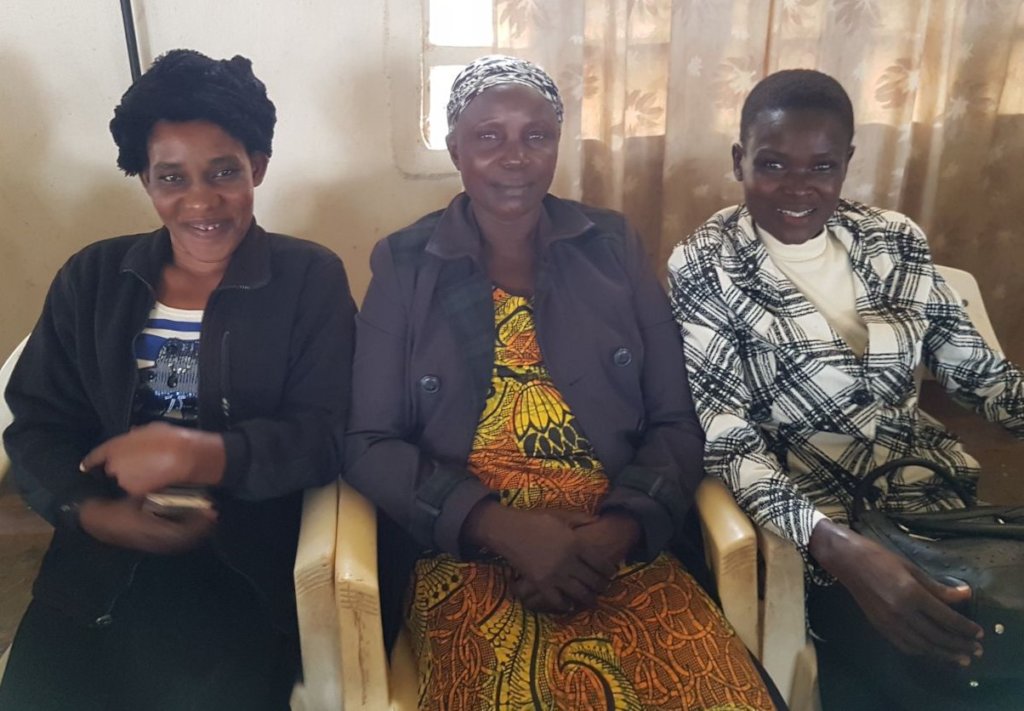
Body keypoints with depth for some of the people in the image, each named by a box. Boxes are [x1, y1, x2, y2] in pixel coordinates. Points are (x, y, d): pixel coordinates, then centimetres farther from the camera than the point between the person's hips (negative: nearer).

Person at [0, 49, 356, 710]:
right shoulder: (90, 278, 11)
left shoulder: (310, 278, 1)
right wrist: (95, 513, -12)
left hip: (244, 562, -3)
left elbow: (324, 436, -6)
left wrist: (199, 454, -20)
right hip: (99, 558, 3)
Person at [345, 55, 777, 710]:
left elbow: (676, 424, 7)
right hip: (470, 554, -1)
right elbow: (369, 444, 0)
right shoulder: (404, 266, 5)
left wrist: (618, 533, -11)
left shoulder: (614, 248, 8)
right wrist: (501, 527, -13)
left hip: (621, 549, 2)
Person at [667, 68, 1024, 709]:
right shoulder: (704, 267, -10)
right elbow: (724, 433, -16)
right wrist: (840, 546, -30)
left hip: (926, 487, 5)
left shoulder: (894, 239, 4)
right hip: (808, 518, -4)